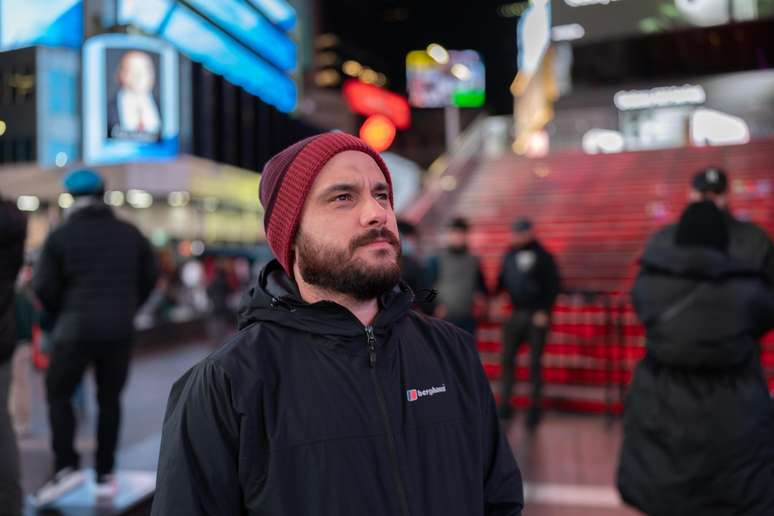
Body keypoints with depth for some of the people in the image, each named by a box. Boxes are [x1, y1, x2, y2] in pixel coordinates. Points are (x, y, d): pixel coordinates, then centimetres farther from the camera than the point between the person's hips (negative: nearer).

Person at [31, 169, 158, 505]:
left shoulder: (61, 235, -2)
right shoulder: (130, 234, 6)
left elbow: (43, 286, -6)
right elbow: (148, 280, 8)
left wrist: (59, 320, 11)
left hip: (77, 329, -3)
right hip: (120, 331, 3)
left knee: (58, 393, 12)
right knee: (109, 399, 13)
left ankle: (67, 467, 1)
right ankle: (105, 474, 16)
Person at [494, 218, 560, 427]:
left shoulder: (543, 256, -5)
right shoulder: (510, 255, 9)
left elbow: (553, 286, -6)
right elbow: (502, 281, 15)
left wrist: (544, 311, -13)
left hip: (537, 316, -4)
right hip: (515, 314, 4)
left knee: (535, 362, 2)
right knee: (507, 358, 2)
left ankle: (534, 408, 12)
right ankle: (504, 404, 11)